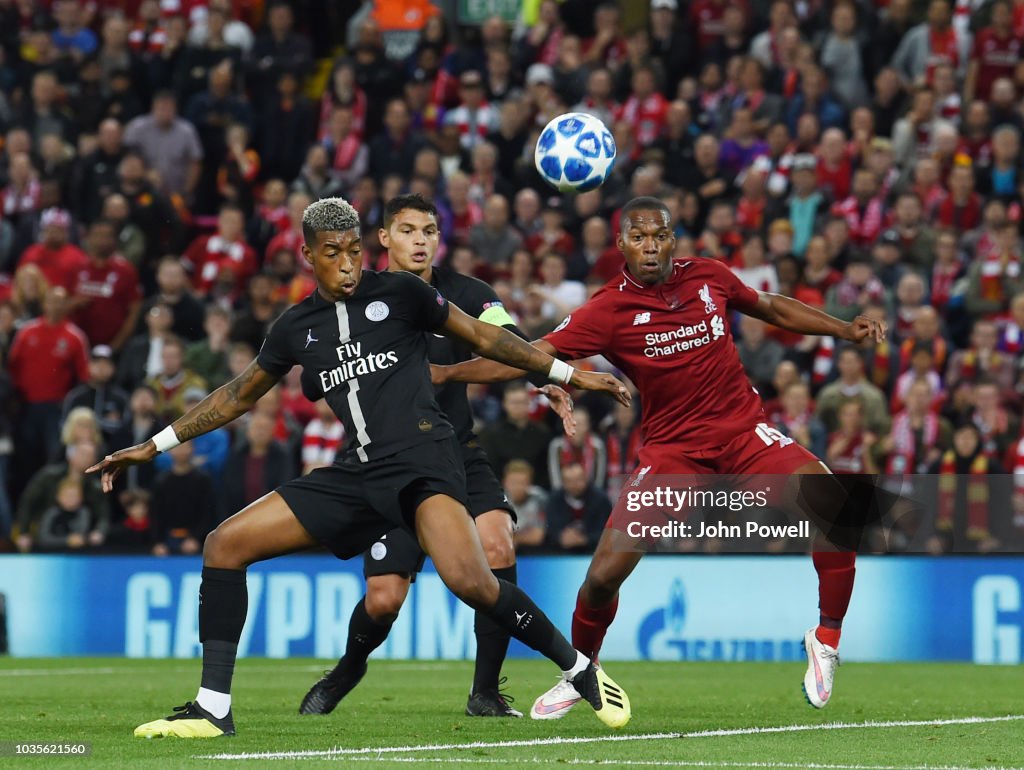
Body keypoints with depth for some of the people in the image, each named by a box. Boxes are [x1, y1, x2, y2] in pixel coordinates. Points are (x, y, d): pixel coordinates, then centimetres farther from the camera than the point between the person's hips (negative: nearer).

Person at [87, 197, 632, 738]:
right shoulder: (296, 327, 13)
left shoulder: (399, 292, 2)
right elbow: (239, 396, 26)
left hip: (422, 458, -5)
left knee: (470, 581, -30)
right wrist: (154, 446, 26)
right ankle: (213, 709, -2)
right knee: (225, 543, -4)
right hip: (358, 473, 5)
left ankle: (580, 670, -10)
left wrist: (568, 374, 10)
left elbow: (481, 337, 11)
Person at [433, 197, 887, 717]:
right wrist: (443, 373, -22)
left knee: (835, 510, -21)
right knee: (605, 572, -13)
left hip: (745, 433, 2)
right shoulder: (609, 310, -11)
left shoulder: (710, 278, -1)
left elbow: (772, 308, 19)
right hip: (672, 449, -2)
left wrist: (845, 330, 15)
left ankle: (825, 640, -2)